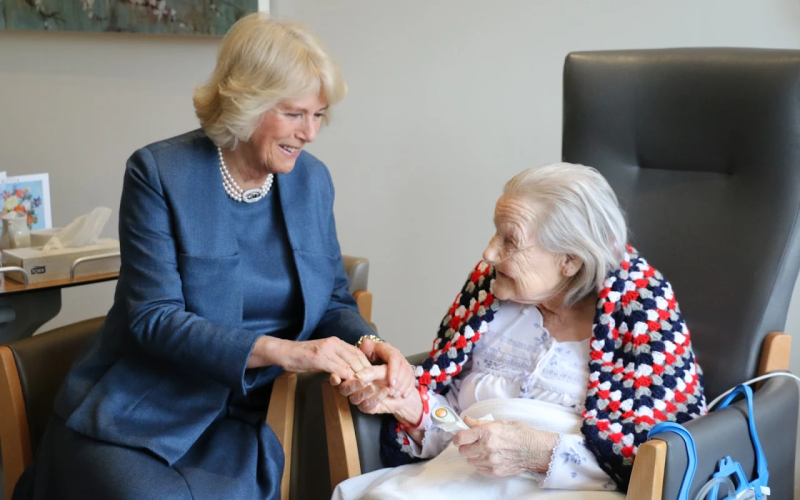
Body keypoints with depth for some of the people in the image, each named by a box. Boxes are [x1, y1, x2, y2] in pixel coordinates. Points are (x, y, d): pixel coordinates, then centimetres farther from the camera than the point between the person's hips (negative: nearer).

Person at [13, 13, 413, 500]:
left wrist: (368, 345, -12)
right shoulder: (159, 172, -10)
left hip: (239, 426, 3)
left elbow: (334, 301, 11)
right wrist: (282, 350, -27)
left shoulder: (312, 180, 4)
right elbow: (154, 319, -16)